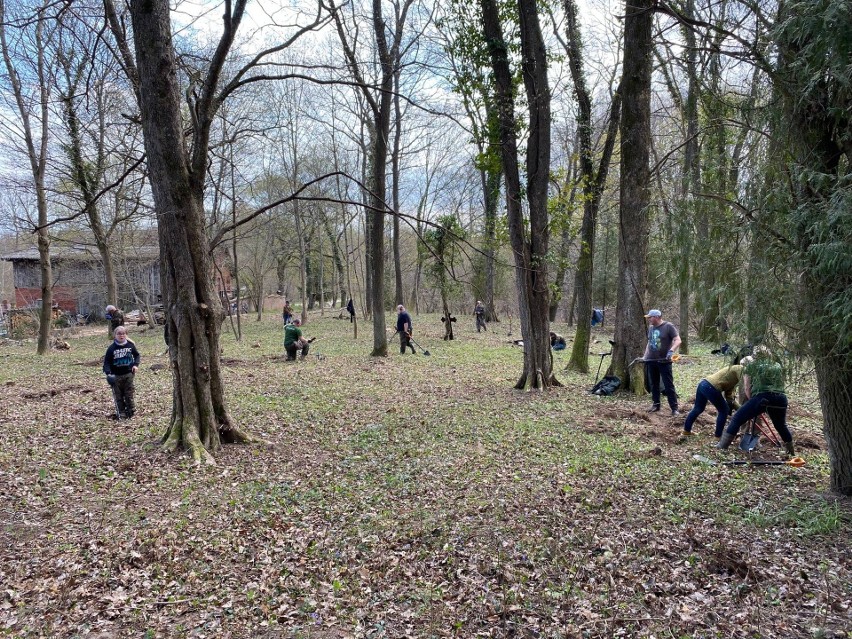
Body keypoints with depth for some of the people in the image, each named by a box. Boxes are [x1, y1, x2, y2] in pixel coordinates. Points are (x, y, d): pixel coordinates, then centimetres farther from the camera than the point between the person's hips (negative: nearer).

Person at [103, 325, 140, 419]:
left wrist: (136, 364, -1)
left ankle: (130, 410, 17)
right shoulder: (112, 348, -7)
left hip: (128, 373, 1)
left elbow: (136, 355, 14)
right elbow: (107, 361, -6)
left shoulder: (130, 345, -2)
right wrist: (108, 373, -19)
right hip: (116, 375, 0)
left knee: (129, 393, 5)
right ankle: (121, 413, 12)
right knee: (118, 395, 4)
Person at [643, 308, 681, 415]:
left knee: (669, 385, -4)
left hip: (664, 361, -6)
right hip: (651, 361, 6)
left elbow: (678, 340, -14)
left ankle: (674, 408, -1)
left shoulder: (668, 326, -8)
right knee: (654, 384, 12)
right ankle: (656, 404, 22)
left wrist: (671, 351, -30)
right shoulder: (651, 328, 12)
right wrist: (645, 356, 16)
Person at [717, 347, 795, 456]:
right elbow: (780, 383, 24)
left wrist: (754, 406, 17)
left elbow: (747, 388, 10)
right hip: (780, 398, 4)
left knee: (737, 419, 3)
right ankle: (791, 451, 44)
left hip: (762, 397, -4)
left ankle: (722, 446, -1)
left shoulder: (751, 366, 16)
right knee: (781, 425, 28)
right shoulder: (777, 366, 25)